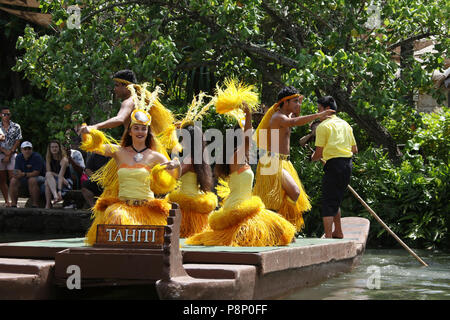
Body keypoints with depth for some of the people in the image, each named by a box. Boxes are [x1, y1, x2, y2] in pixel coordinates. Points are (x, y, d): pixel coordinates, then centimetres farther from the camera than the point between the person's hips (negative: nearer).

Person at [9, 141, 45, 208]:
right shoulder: (19, 157, 1)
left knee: (32, 180, -36)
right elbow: (17, 171, -6)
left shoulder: (37, 157, -17)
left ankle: (35, 205, -35)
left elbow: (36, 173, -23)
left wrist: (24, 174, -35)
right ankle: (13, 205, -18)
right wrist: (18, 174, -31)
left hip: (39, 178, -5)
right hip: (25, 180, 5)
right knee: (13, 181, -18)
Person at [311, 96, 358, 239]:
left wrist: (313, 158, 15)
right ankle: (338, 232, 29)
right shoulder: (345, 124, 16)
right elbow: (355, 149, 17)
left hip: (333, 164, -7)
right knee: (336, 200, 21)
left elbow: (319, 153, -6)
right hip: (348, 164, 7)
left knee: (328, 203, -7)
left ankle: (328, 236, -15)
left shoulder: (323, 126, -4)